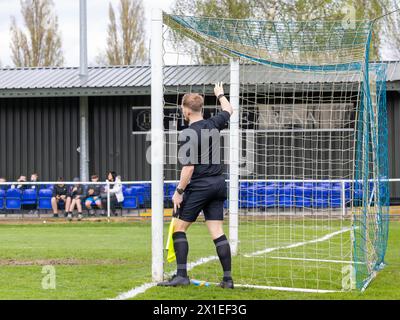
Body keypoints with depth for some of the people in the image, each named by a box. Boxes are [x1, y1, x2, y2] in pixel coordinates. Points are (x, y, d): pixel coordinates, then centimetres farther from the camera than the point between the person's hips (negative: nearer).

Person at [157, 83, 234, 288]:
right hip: (218, 184, 7)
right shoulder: (213, 125, 5)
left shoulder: (188, 134, -14)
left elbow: (189, 167, -18)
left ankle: (181, 275, -1)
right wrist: (220, 95, 45)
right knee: (217, 232, 6)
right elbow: (228, 110, 27)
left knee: (179, 228, 4)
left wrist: (179, 191, -11)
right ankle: (228, 278, 2)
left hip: (199, 187, -7)